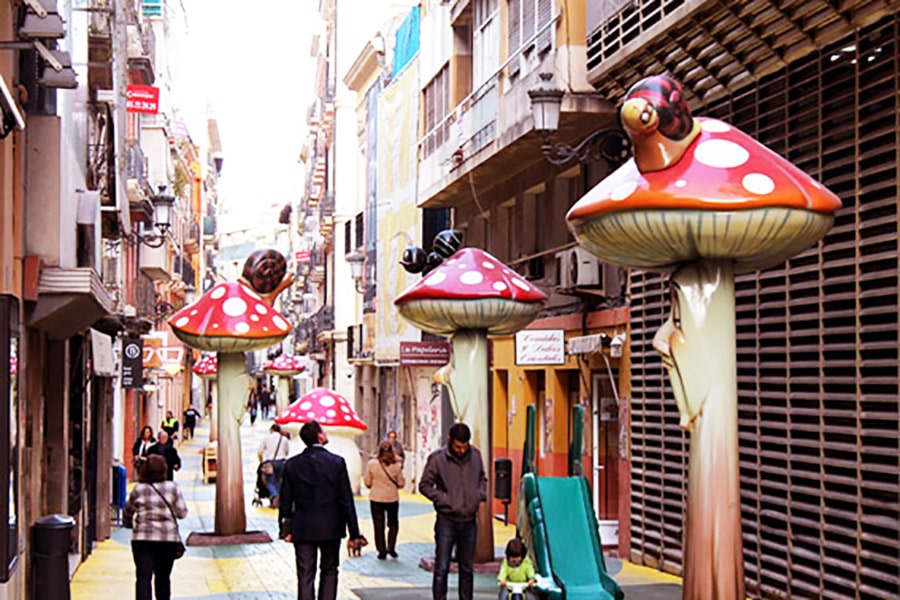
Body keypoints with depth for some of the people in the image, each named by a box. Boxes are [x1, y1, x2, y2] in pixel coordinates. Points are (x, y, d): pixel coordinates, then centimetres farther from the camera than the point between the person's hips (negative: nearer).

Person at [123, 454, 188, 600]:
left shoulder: (138, 489, 2)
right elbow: (182, 512, -2)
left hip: (142, 538, -1)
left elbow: (127, 513, 14)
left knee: (143, 577, -4)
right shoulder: (173, 488, -1)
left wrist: (129, 524, 35)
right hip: (168, 538, 1)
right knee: (163, 576, 15)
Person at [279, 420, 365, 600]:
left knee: (305, 576, 4)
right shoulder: (337, 462, -8)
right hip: (330, 529, -1)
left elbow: (285, 500, 0)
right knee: (329, 571, 15)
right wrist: (354, 533, -2)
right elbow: (346, 500, -7)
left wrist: (285, 529, 10)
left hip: (303, 529, 1)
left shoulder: (292, 464, -3)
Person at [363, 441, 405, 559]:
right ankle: (391, 547, 13)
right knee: (393, 524, 19)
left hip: (376, 498, 0)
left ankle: (382, 551, 11)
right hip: (392, 498, 0)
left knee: (378, 525, 9)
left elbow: (367, 483, -4)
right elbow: (401, 483, -4)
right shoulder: (397, 465, -10)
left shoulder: (372, 464, -10)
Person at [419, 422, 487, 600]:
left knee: (467, 568, 13)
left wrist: (481, 494, -1)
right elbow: (425, 485, -3)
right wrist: (445, 500, -14)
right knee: (441, 568, -2)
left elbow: (482, 478, 18)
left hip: (469, 521, 4)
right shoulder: (437, 458, -9)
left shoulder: (475, 455, 2)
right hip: (446, 520, -4)